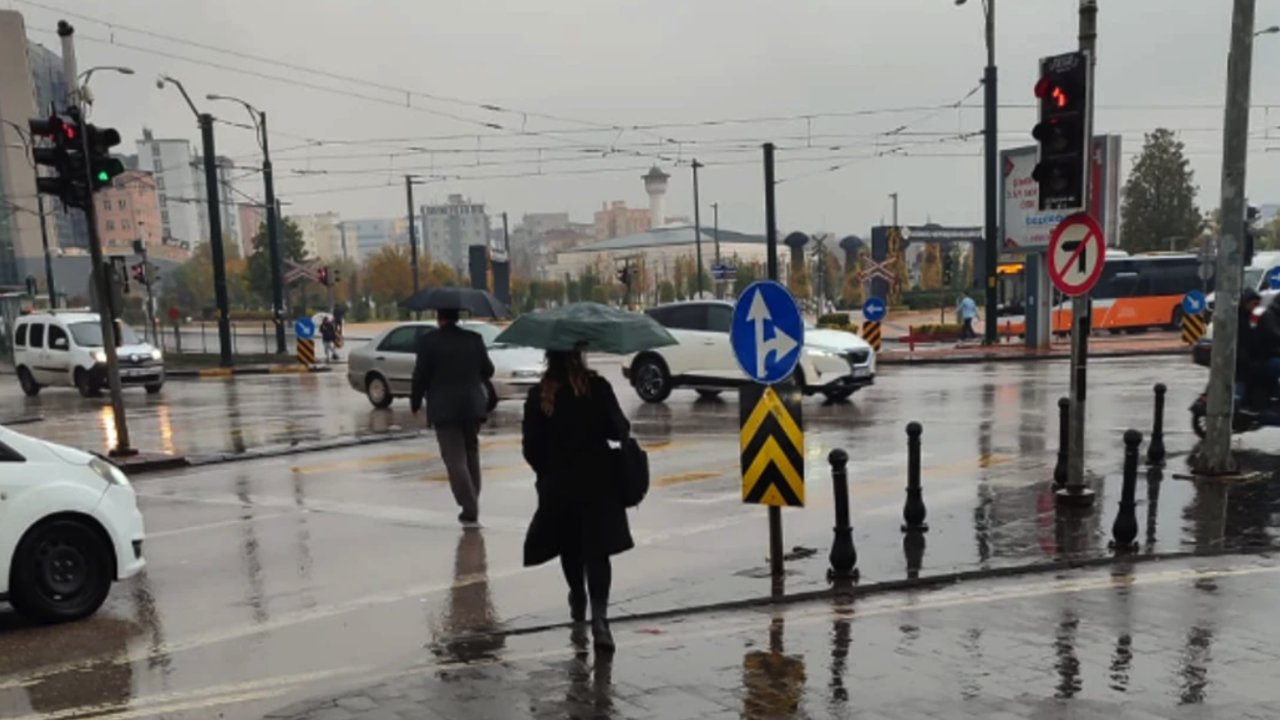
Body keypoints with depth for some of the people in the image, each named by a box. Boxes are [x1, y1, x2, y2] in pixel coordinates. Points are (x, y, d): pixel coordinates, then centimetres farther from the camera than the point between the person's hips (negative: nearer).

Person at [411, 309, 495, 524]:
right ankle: (472, 503, 23)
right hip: (472, 406, 4)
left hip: (444, 409, -4)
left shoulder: (428, 341, -9)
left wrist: (415, 402, 7)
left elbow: (420, 375, -7)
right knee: (471, 454, 18)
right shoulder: (474, 339, 1)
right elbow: (488, 371, 7)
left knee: (455, 458, -1)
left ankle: (469, 508, -8)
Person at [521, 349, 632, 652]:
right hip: (597, 481, -2)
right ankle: (599, 616, -15)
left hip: (557, 484, 2)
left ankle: (577, 600, 41)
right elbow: (619, 431, -7)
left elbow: (531, 447, -3)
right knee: (597, 550, 0)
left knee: (569, 546, 22)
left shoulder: (538, 394, -5)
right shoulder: (597, 387, -9)